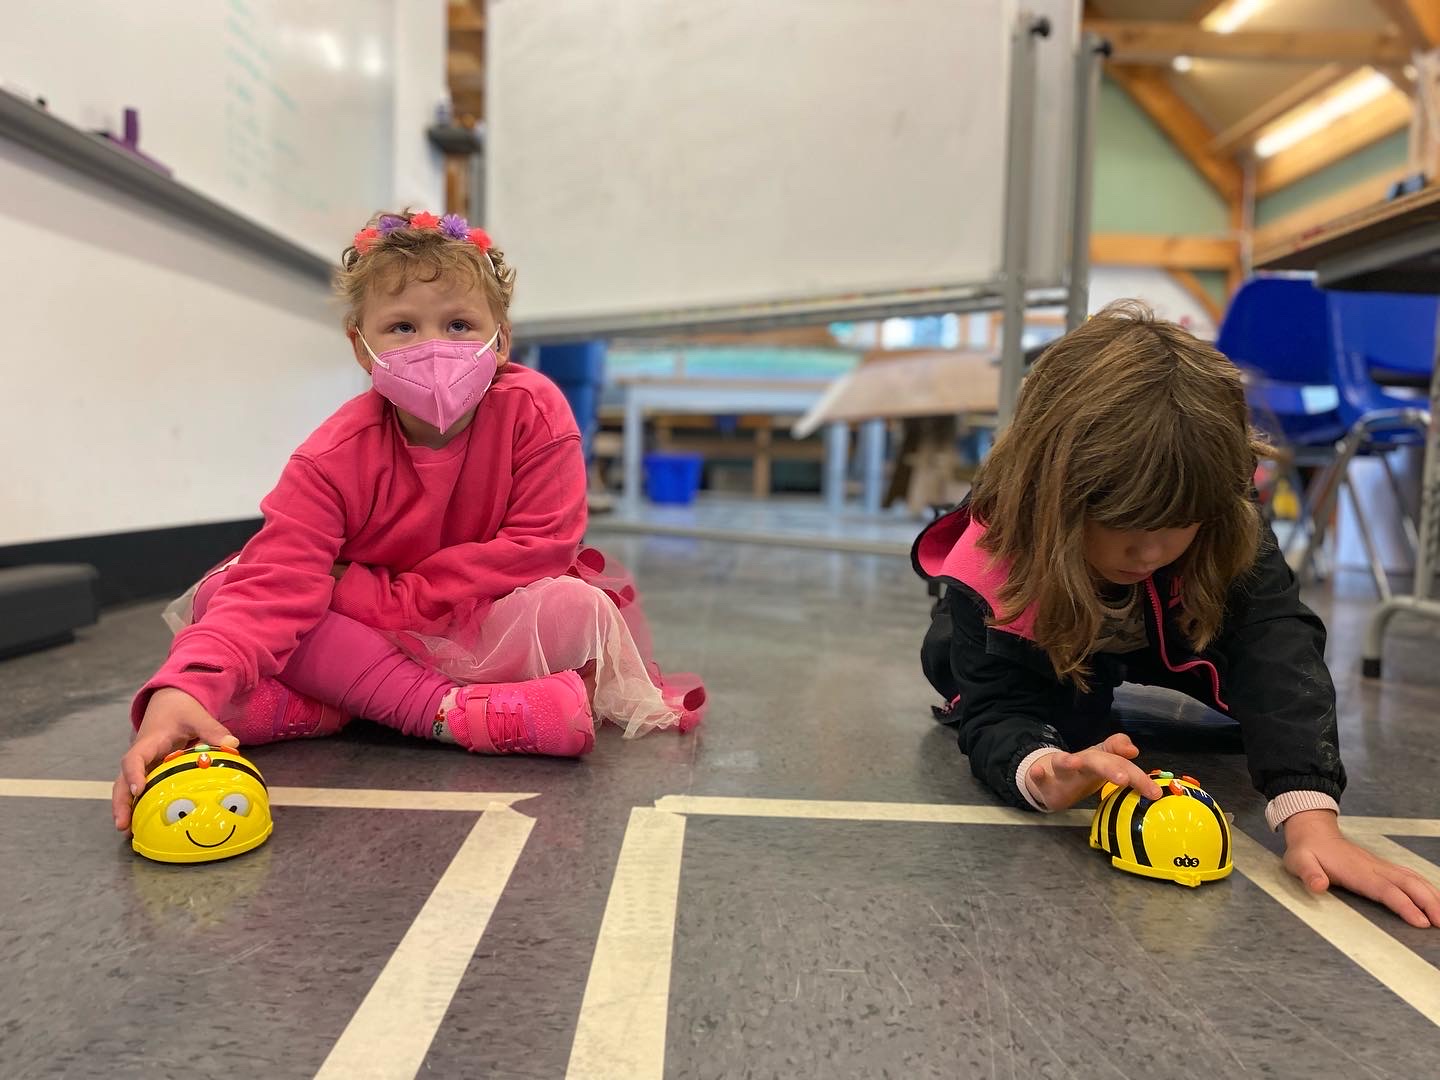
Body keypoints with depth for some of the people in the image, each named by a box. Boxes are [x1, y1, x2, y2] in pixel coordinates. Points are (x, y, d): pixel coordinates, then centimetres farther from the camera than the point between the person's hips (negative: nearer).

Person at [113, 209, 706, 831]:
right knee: (221, 594, -22)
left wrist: (383, 597, -23)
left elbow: (542, 546, -24)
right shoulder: (335, 458, -19)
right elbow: (273, 585, -29)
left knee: (572, 607, -33)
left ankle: (346, 700, -22)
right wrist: (180, 691, -50)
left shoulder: (534, 412, -19)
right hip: (364, 635, 1)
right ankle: (452, 711, -28)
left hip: (484, 633, 0)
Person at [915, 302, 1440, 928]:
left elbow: (1275, 650, -44)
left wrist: (1313, 821, -57)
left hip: (1169, 635, 2)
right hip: (1046, 643, -1)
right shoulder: (992, 570, -42)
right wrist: (1044, 774, -65)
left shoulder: (1230, 537, -36)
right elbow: (995, 713, -41)